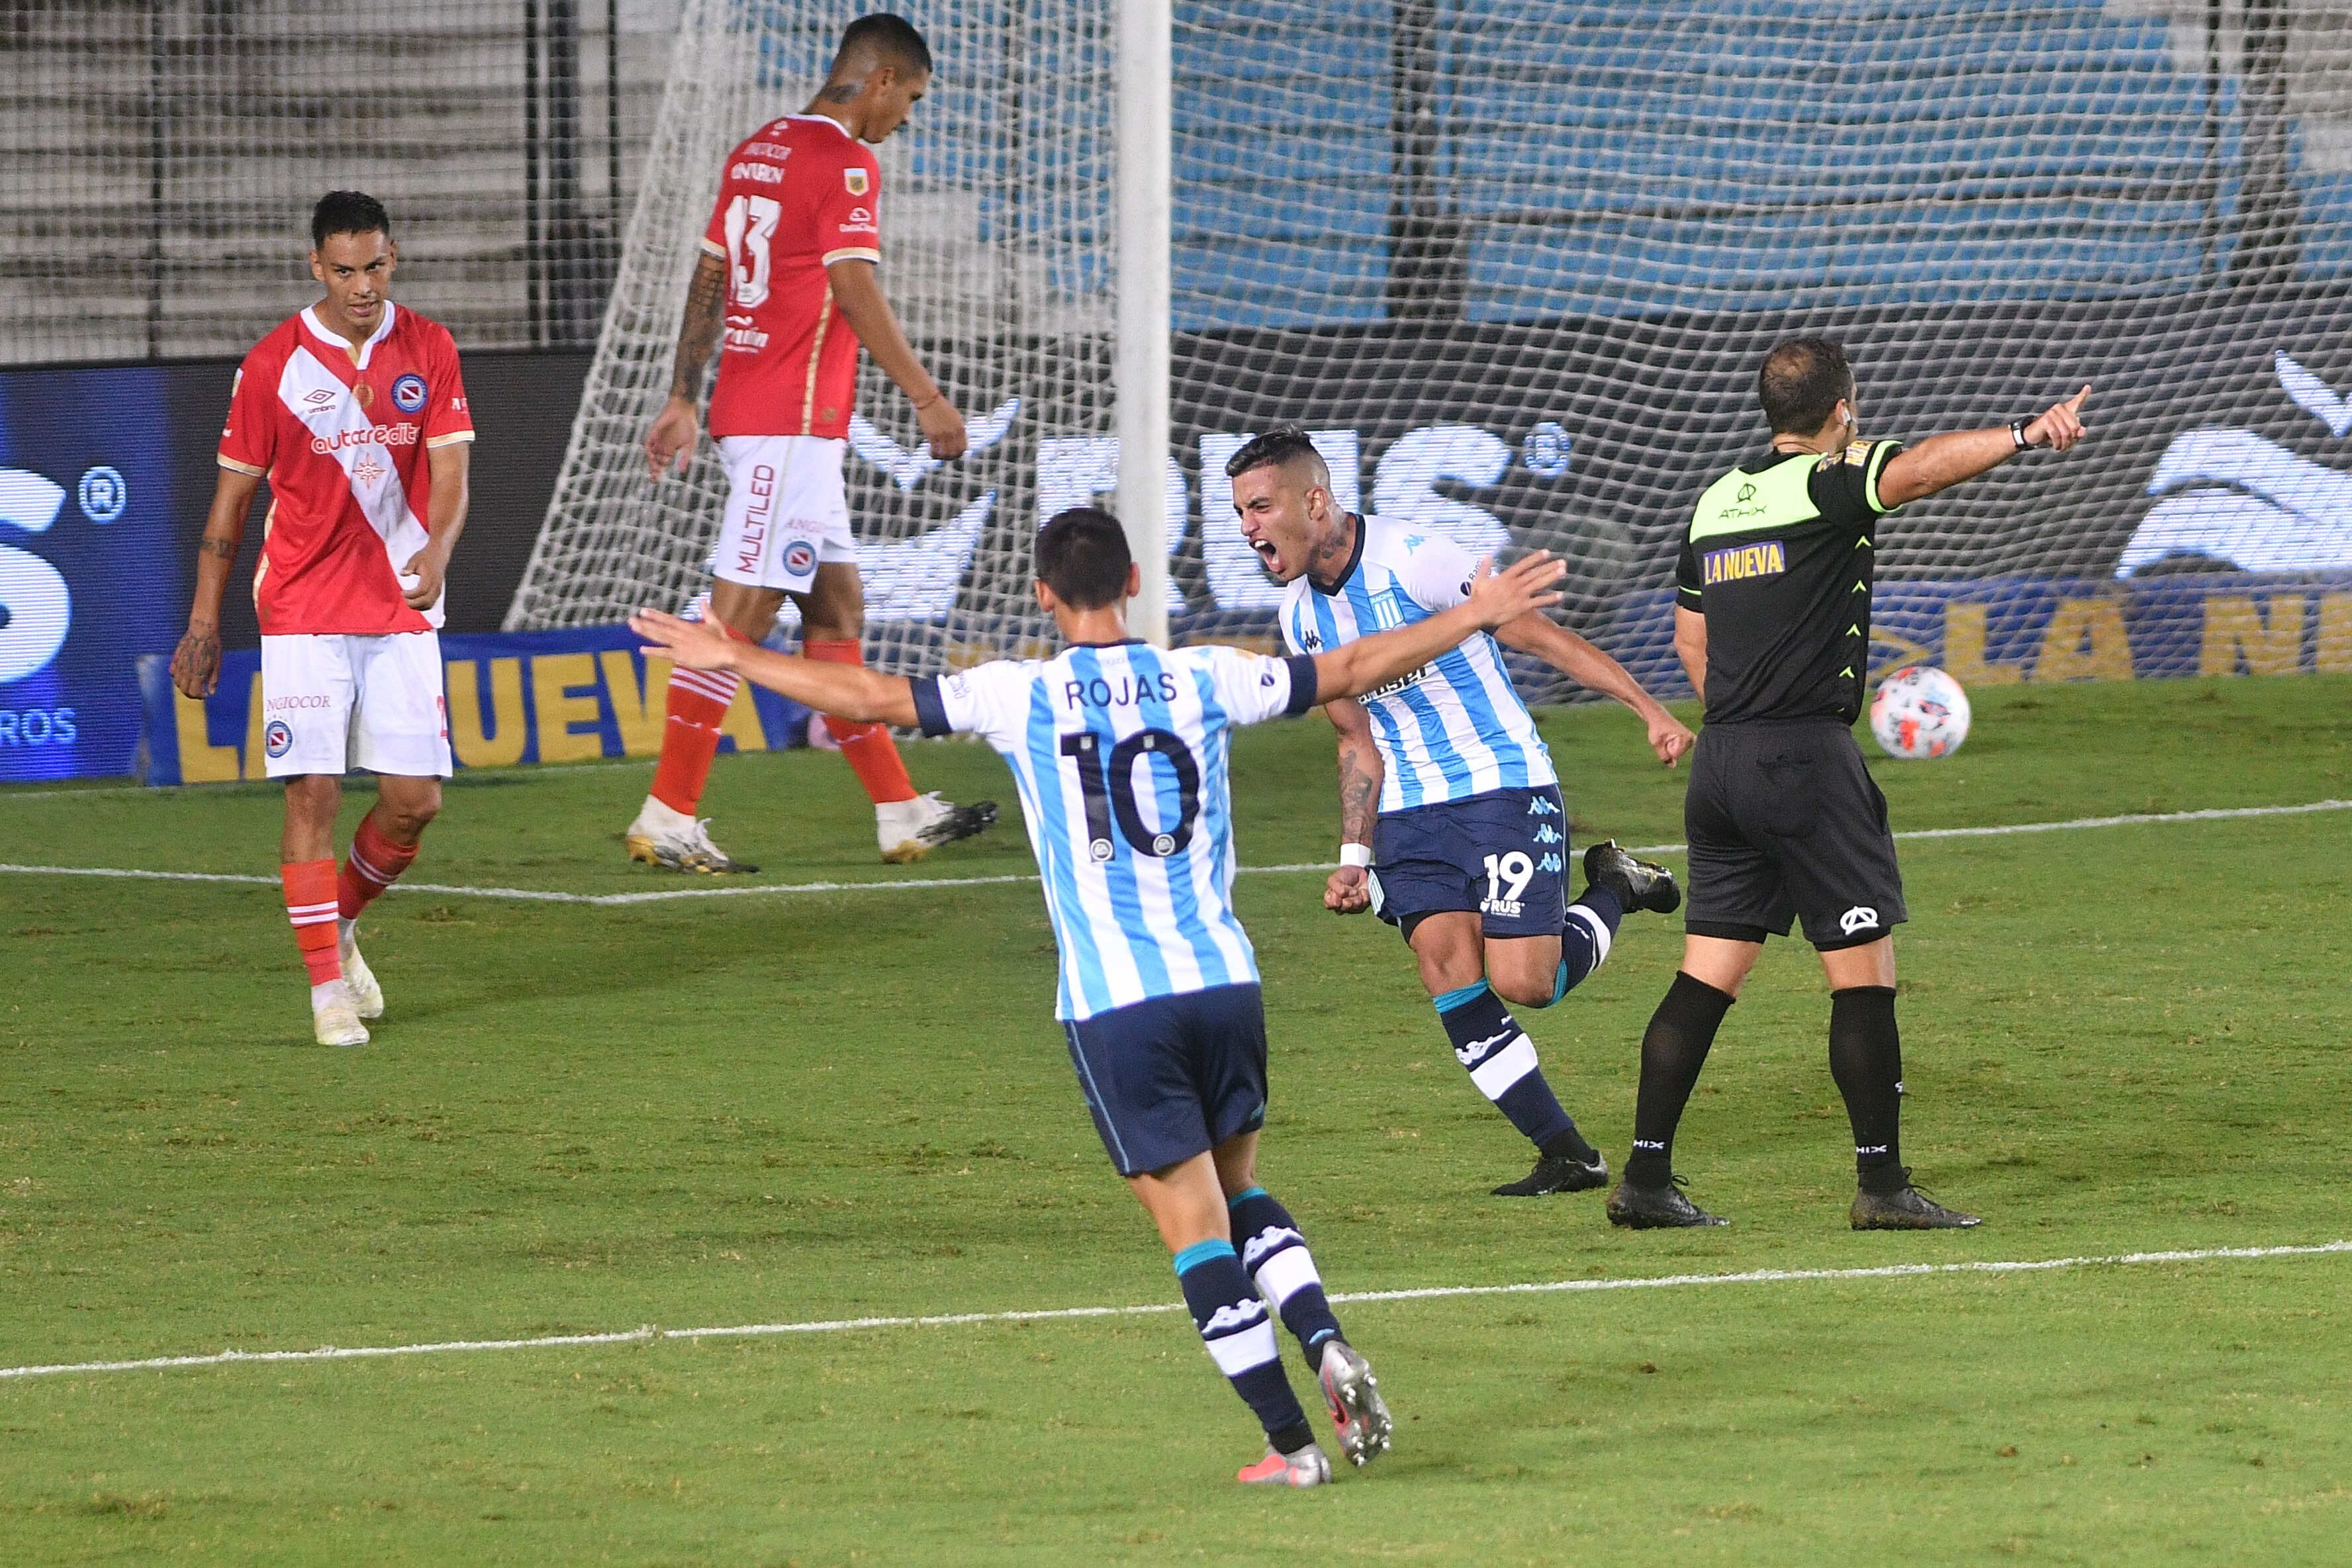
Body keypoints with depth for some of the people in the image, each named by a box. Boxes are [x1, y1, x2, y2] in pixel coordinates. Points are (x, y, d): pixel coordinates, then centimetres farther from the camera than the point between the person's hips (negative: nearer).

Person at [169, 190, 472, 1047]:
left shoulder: (428, 351, 2)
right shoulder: (272, 364, -4)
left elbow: (450, 472, -3)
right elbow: (232, 496, 3)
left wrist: (437, 551, -25)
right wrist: (204, 623, 3)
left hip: (401, 608, 2)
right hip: (302, 613, -2)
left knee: (415, 798, -1)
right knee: (313, 792, -10)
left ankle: (341, 920, 27)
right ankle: (328, 987, -3)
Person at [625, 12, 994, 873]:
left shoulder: (756, 150, 15)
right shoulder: (844, 163, -11)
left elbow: (708, 278, 18)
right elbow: (854, 293, -18)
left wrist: (683, 399, 21)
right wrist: (927, 397, -14)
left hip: (750, 408, 10)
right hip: (793, 422, -10)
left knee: (836, 605, 12)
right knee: (741, 613, -8)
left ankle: (901, 814, 15)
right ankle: (667, 817, -9)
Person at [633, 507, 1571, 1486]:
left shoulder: (1022, 697, -2)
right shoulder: (1203, 680, 5)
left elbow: (866, 698, 0)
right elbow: (1350, 672, 13)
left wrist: (726, 658, 11)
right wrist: (1475, 617, 25)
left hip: (1114, 1002, -3)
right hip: (1224, 977, 3)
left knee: (1194, 1222, 1)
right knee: (1240, 1186, 22)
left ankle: (1290, 1441, -1)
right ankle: (1326, 1346, 0)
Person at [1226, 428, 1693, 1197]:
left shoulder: (1417, 562, -17)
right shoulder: (1302, 617, 6)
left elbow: (1539, 634, -12)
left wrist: (1651, 710, -15)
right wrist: (1354, 859, 11)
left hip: (1505, 791, -6)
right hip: (1410, 813, 6)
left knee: (1522, 982, -14)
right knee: (1451, 977, -10)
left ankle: (1613, 890, 16)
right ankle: (1566, 1155, -2)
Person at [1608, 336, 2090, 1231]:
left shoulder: (1716, 502, 15)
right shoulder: (1829, 486, -8)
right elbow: (1920, 467, -27)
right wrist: (2024, 435, -38)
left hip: (1722, 757, 7)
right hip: (1808, 758, -7)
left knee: (1708, 975, 9)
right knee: (1864, 971, -1)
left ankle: (1645, 1177, 6)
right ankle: (1880, 1183, -3)